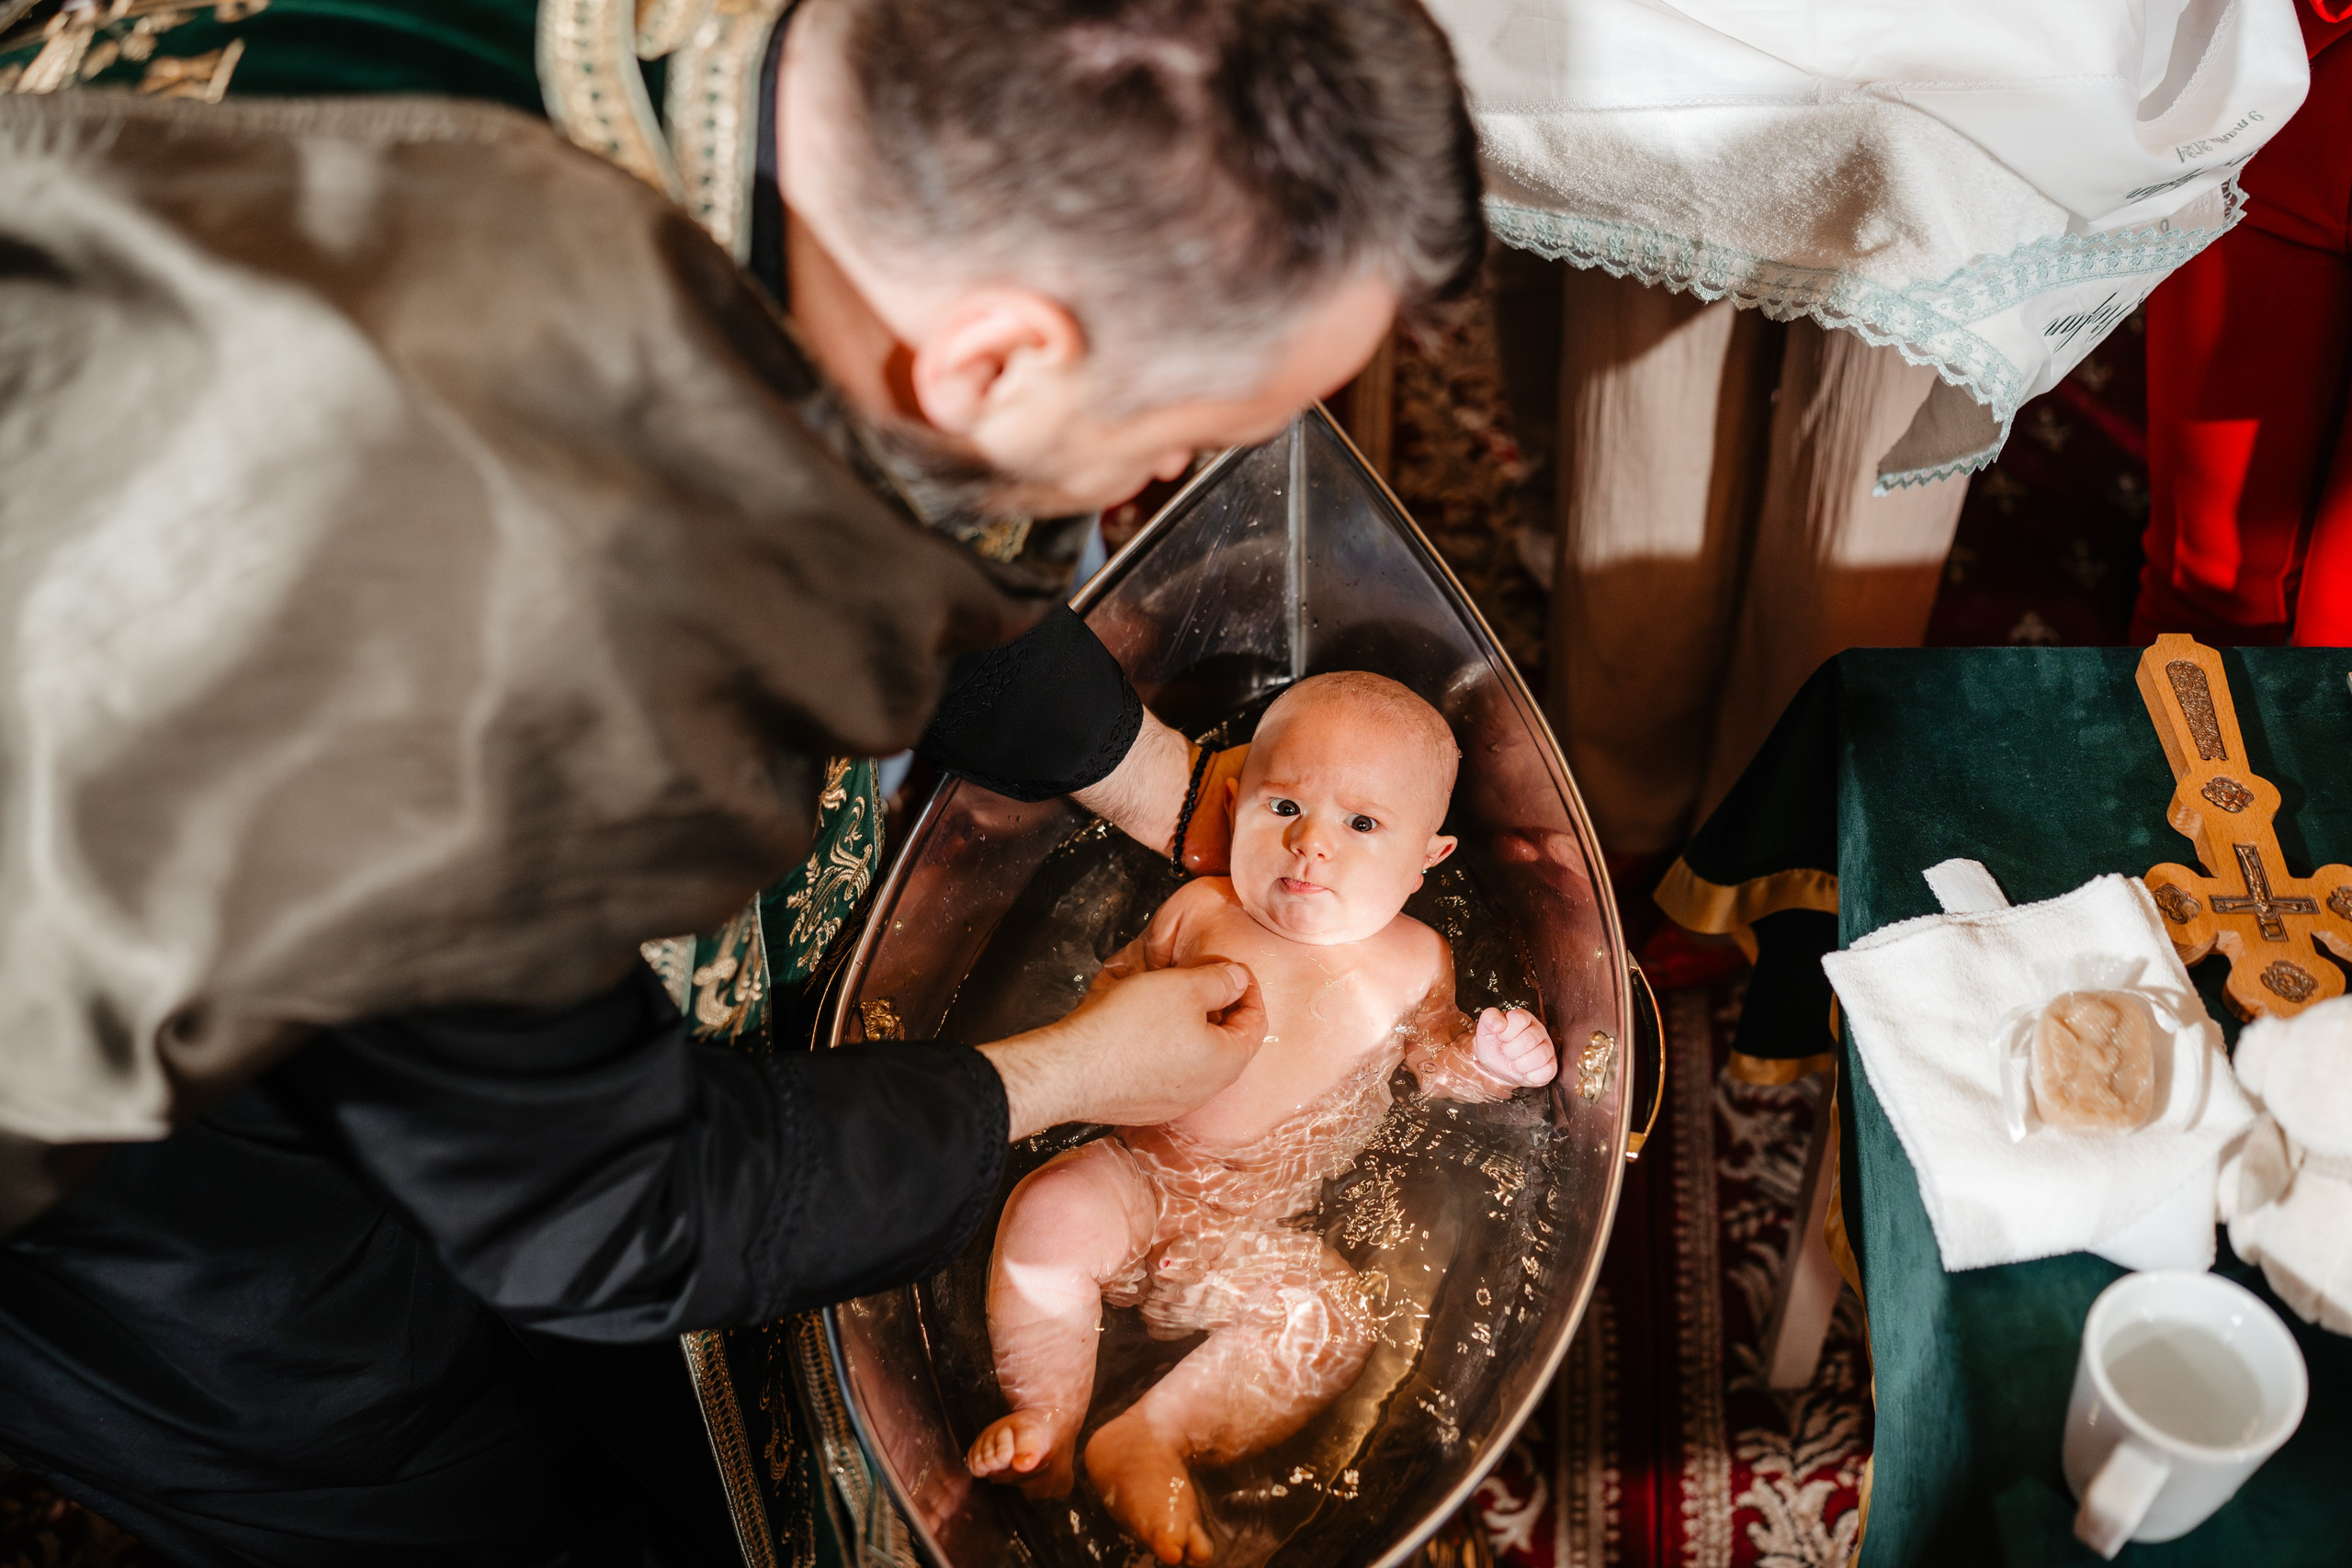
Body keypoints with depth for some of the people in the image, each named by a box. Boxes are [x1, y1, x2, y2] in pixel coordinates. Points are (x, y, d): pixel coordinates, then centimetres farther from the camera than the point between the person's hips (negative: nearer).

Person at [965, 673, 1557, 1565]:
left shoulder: (1412, 962, 1)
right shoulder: (1201, 912, 0)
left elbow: (1433, 1057, 18)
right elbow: (1118, 983, 17)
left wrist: (1492, 1062, -5)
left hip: (1255, 1230, 0)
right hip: (1136, 1177, 0)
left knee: (1330, 1320, -24)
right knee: (1049, 1212, -27)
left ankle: (1149, 1439, -16)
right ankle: (1043, 1422, -12)